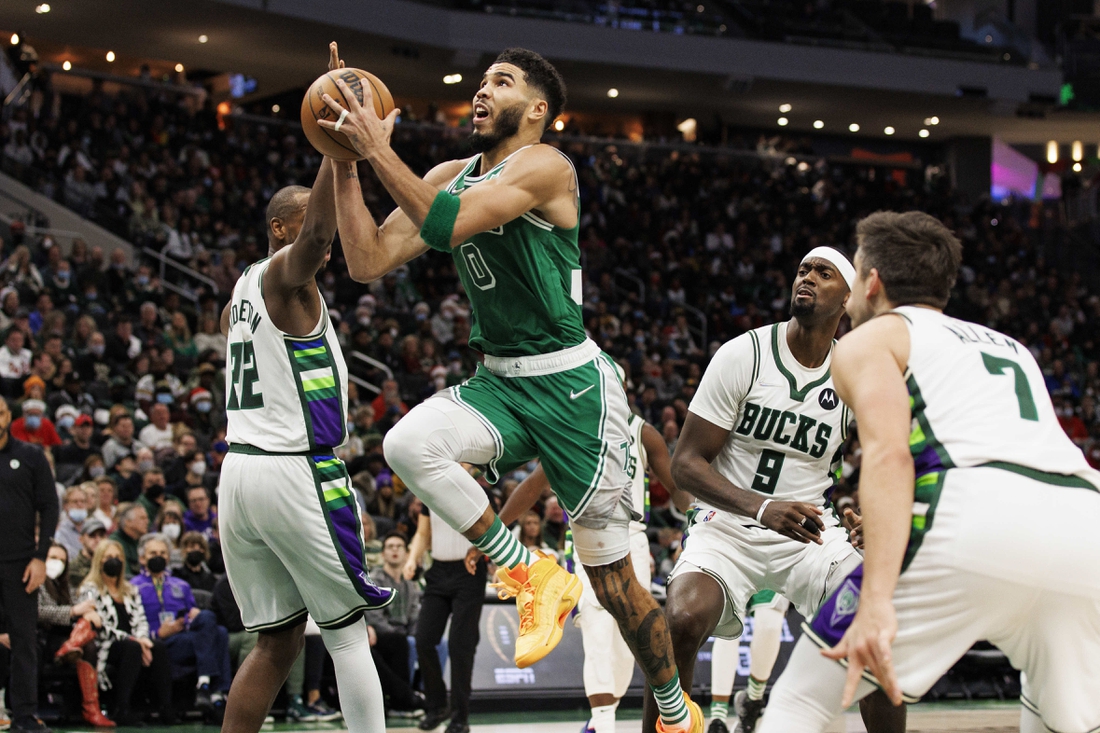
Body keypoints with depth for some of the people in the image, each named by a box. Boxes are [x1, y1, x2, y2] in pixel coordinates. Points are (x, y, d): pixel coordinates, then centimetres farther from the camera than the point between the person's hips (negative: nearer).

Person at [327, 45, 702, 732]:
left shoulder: (544, 166, -13)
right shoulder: (450, 177, 9)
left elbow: (448, 225, -27)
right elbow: (368, 262, 3)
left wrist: (380, 150, -21)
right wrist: (345, 163, -4)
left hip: (570, 385, -6)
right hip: (497, 384, 6)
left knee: (612, 576, 0)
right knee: (408, 444, -27)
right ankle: (531, 572, -9)